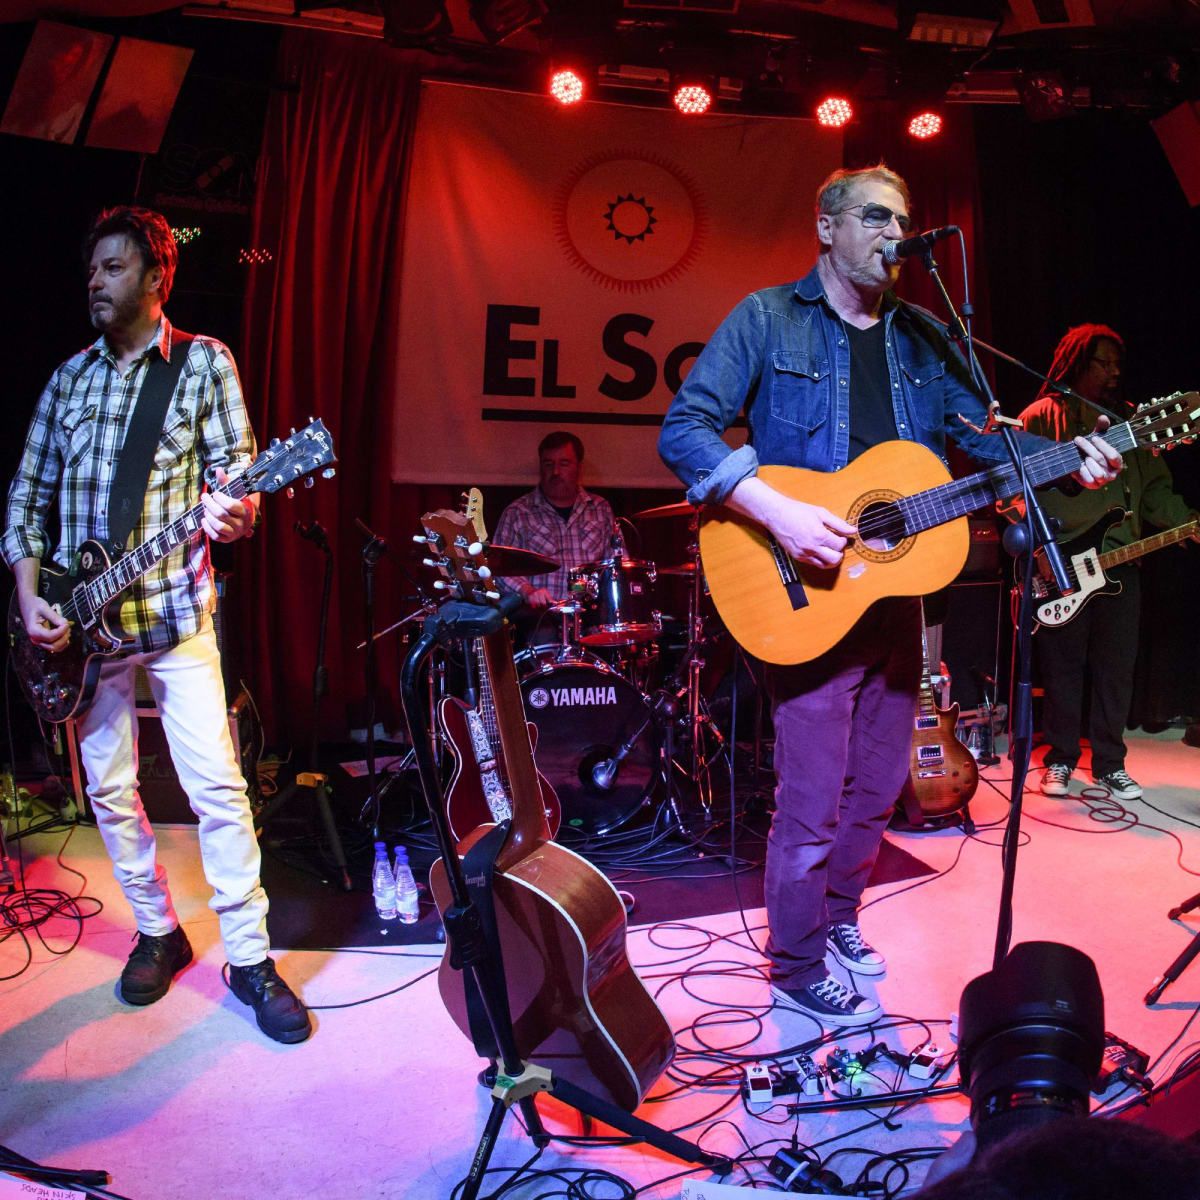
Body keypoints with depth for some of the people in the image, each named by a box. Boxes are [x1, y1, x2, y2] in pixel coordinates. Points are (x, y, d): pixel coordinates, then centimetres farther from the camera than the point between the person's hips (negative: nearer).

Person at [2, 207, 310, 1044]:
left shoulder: (204, 362, 2)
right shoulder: (68, 377, 13)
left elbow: (235, 465, -5)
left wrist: (235, 512, -30)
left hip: (173, 611, -4)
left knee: (216, 785, -6)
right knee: (109, 789, 10)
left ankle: (250, 956, 5)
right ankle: (158, 932, 28)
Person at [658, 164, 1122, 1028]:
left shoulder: (921, 338, 14)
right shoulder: (769, 318, -3)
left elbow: (979, 430, 14)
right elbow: (685, 430, -12)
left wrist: (1071, 457, -4)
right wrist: (777, 511, -24)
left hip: (895, 590, 6)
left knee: (879, 786, 16)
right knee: (813, 800, -2)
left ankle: (836, 917, 37)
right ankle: (798, 966, 18)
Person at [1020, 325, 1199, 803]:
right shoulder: (1041, 417, 2)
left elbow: (1156, 489, 13)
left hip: (1120, 557, 4)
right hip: (1060, 560, -4)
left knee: (1117, 665, 5)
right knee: (1063, 665, 2)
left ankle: (1109, 763, 16)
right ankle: (1059, 761, 14)